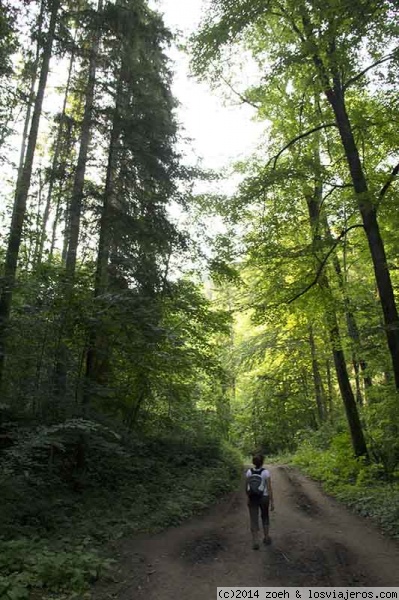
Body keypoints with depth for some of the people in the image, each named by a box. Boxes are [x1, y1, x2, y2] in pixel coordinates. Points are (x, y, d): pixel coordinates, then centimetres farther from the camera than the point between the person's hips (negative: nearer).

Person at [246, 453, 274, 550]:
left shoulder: (249, 472, -7)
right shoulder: (266, 472, -16)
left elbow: (246, 487, 1)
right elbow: (269, 488, -14)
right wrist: (272, 502, -7)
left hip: (252, 498, 1)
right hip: (264, 498, -1)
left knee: (254, 521, 8)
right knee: (265, 517, 24)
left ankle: (255, 542, 1)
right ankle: (266, 538, 30)